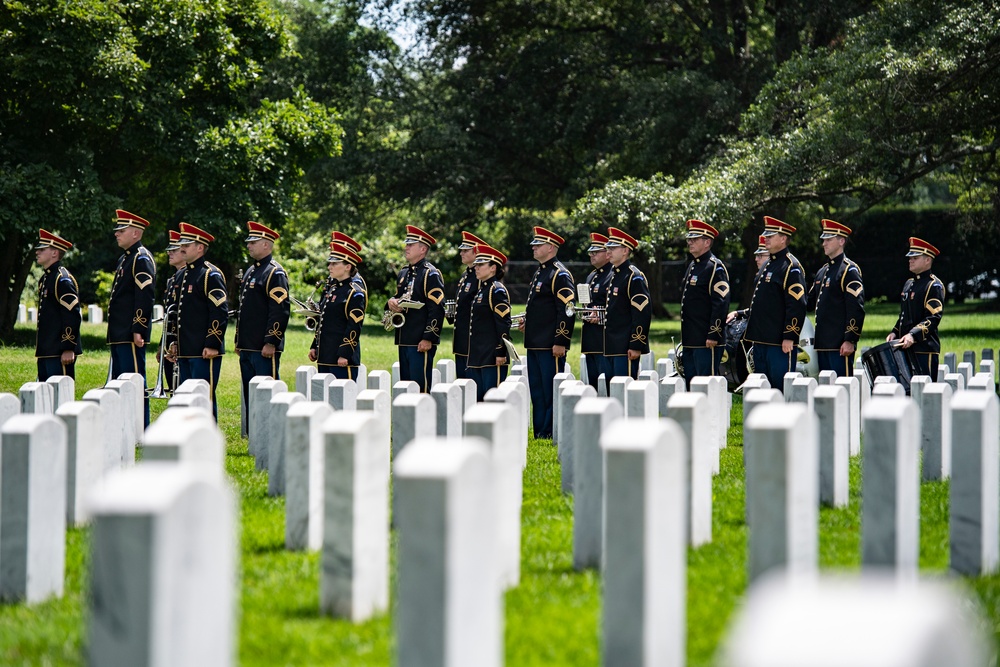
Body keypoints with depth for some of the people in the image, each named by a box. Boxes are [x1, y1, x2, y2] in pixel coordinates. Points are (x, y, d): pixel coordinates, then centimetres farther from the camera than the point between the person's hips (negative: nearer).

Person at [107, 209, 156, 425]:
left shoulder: (141, 259, -11)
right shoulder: (125, 259, 20)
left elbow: (145, 296, -19)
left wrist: (139, 330, -23)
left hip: (132, 336, -10)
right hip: (119, 335, 10)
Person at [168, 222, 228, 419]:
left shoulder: (210, 275, -10)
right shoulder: (184, 275, 18)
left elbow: (220, 312, -15)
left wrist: (213, 345, -19)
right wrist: (176, 343, 21)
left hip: (204, 351, -9)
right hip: (186, 351, 9)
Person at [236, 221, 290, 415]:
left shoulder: (275, 273, -10)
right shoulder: (250, 271, 18)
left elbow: (281, 310, -17)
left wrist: (271, 342, -20)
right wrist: (238, 341, 21)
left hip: (265, 348, -9)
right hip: (247, 348, 9)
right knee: (249, 396, 11)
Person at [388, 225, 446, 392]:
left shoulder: (430, 274, -9)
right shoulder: (404, 274, 17)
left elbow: (437, 309, -14)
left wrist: (428, 339, -19)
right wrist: (392, 302, 2)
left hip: (421, 342, -9)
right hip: (405, 341, 9)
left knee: (420, 385, -9)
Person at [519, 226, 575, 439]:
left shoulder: (560, 274, -11)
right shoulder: (539, 272, 18)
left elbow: (567, 310, -17)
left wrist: (560, 342, -21)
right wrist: (527, 320, 12)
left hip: (550, 345, -10)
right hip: (534, 343, 10)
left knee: (551, 391, -6)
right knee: (536, 390, 11)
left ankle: (551, 434, -2)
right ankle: (539, 432, 16)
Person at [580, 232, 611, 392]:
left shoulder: (613, 276, -8)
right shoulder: (591, 277, 20)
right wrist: (583, 314, 7)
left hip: (605, 340, -9)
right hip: (590, 340, 9)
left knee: (606, 382, -11)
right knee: (592, 383, 9)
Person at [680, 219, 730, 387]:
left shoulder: (715, 267, -10)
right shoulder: (692, 267, 18)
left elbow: (721, 303, -17)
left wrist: (713, 335, -21)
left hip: (707, 341, -10)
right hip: (690, 341, 10)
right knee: (690, 384, 11)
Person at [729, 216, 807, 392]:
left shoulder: (791, 267, -10)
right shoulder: (768, 265, 19)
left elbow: (797, 305, -16)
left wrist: (789, 337, -20)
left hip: (780, 343, -10)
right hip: (761, 340, 10)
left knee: (781, 388, -7)